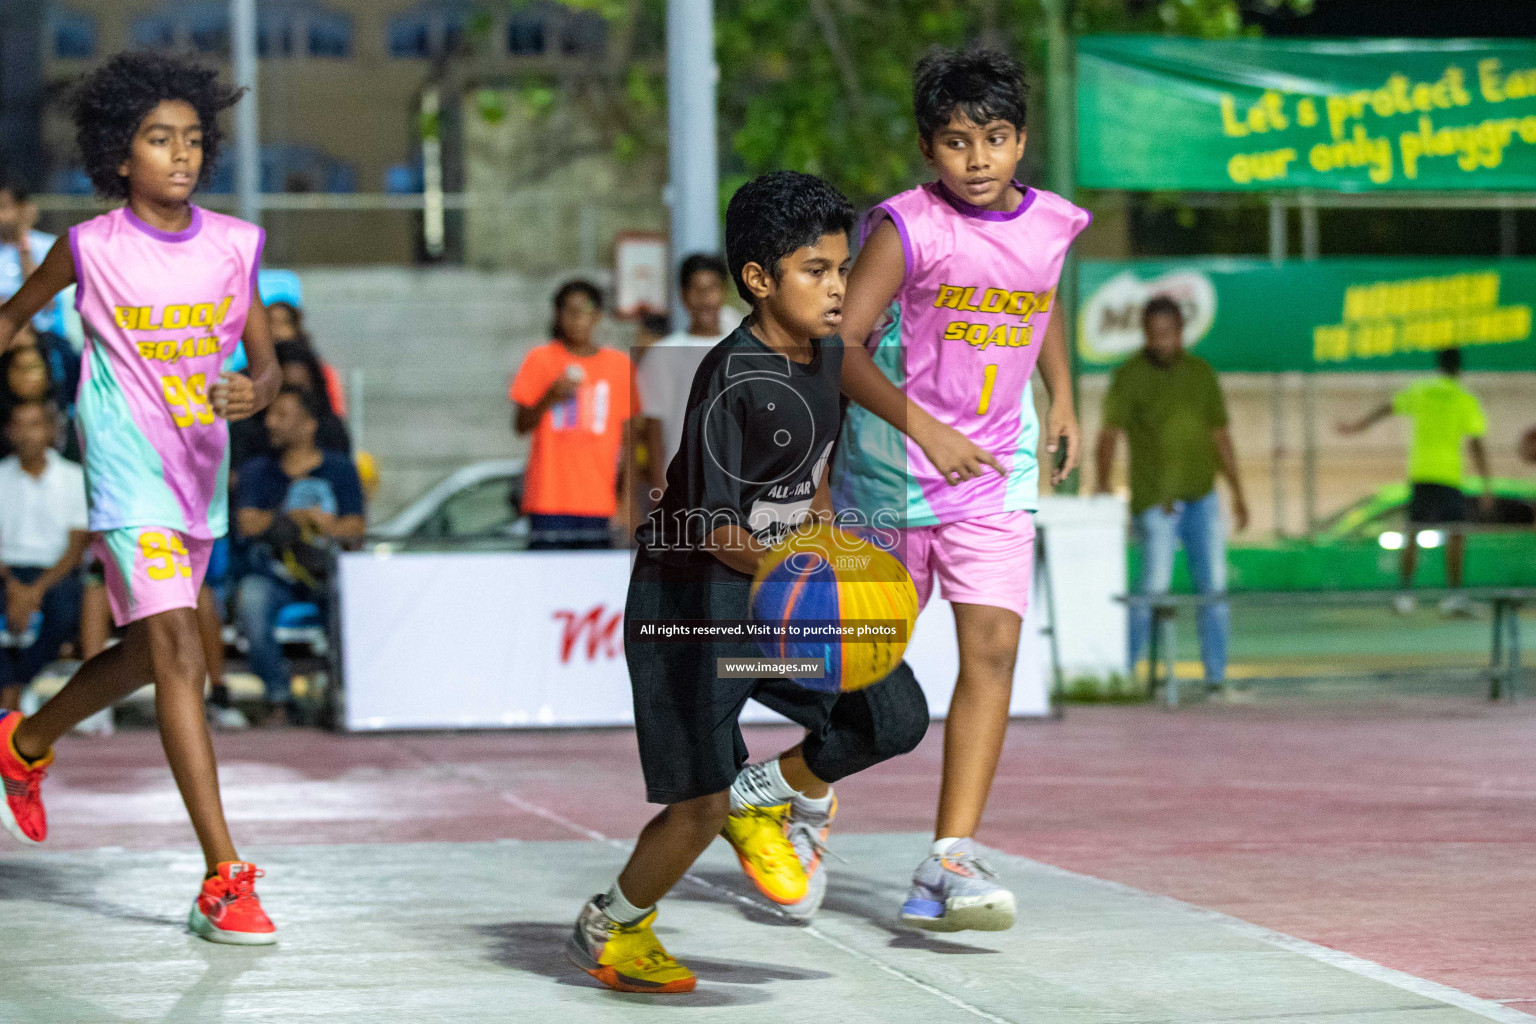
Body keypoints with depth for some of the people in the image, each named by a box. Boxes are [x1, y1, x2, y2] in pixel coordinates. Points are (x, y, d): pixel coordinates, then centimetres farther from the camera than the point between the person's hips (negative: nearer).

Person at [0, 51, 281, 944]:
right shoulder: (91, 250, -8)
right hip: (129, 475, -6)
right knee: (180, 657, -18)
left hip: (201, 474, 6)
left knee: (144, 656, 21)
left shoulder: (235, 246, 0)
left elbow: (268, 365, 3)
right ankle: (224, 880, -21)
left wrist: (255, 392, -19)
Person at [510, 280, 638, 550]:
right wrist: (550, 399, -15)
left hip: (599, 502, 2)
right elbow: (520, 425, 4)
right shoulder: (540, 360, 5)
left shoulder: (620, 364, 9)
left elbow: (628, 437, 12)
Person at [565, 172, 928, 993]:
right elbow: (715, 527, -29)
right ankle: (606, 929, 20)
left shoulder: (829, 353, -1)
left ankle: (763, 798, 19)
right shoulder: (734, 379, -25)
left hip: (780, 575, 7)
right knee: (700, 805, -7)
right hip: (690, 593, -7)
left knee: (895, 718, -8)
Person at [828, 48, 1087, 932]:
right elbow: (840, 344, -21)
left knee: (993, 653, -12)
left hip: (995, 477, 3)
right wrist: (923, 428, -29)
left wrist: (1063, 397, 19)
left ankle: (952, 858, -16)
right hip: (893, 472, -3)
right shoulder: (910, 228, -16)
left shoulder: (1051, 225, 0)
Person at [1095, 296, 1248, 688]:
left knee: (1214, 586, 0)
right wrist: (1103, 488, -28)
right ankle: (1122, 671, 4)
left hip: (1202, 497, 4)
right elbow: (1109, 435, -14)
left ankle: (1216, 674, 5)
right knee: (1154, 588, -8)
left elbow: (1220, 437, 15)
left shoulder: (1200, 373, 10)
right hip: (1155, 502, -4)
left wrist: (1238, 494, 12)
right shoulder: (1130, 376, -4)